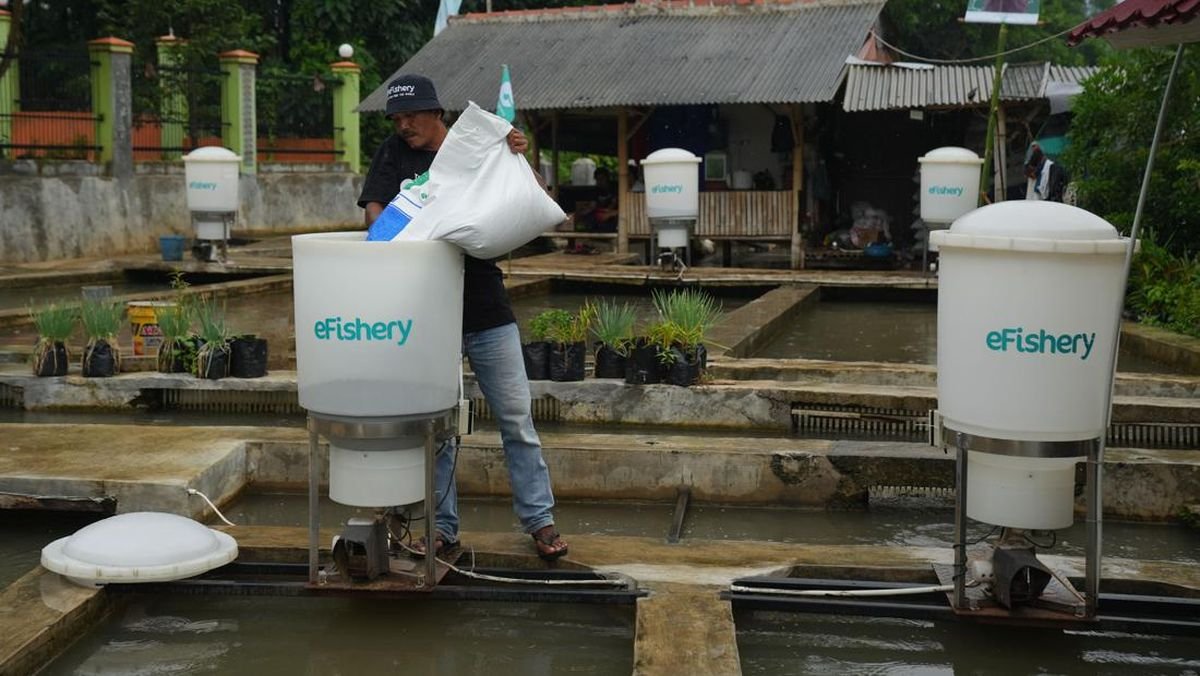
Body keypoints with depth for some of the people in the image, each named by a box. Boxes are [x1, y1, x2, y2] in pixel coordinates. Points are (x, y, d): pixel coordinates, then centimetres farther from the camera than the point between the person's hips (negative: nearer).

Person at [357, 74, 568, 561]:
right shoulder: (395, 154, 6)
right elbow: (372, 209, -5)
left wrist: (519, 159, -15)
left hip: (487, 308, 0)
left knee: (516, 417, 4)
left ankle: (539, 520, 13)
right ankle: (442, 527, 18)